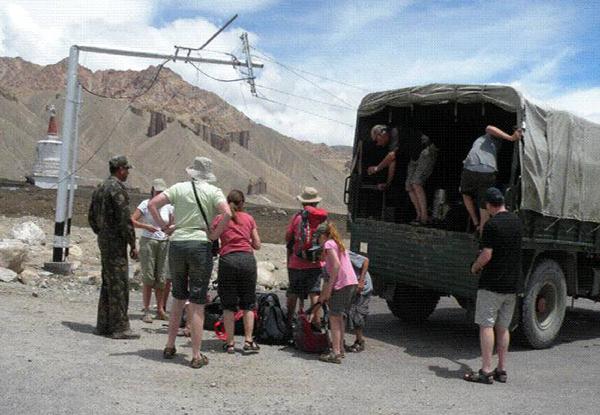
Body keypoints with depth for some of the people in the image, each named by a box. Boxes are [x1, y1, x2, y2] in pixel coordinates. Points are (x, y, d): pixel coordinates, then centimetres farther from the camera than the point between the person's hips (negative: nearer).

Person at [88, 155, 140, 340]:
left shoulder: (100, 188, 15)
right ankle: (119, 327, -4)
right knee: (119, 284, -6)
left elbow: (91, 216, 21)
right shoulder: (117, 188, -15)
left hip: (104, 241, 10)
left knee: (108, 283, 15)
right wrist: (133, 245, -13)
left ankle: (104, 324, 20)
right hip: (116, 242, -10)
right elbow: (125, 219, -19)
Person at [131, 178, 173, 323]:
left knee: (162, 278, 5)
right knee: (148, 278, -4)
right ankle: (146, 311, 2)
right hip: (148, 242, -4)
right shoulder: (146, 204, -3)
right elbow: (132, 221, -9)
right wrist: (146, 226, -22)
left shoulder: (168, 206, 9)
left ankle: (160, 310, 14)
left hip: (164, 243, 4)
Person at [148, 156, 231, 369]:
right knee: (197, 304, 1)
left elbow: (152, 204, -1)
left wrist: (163, 225, 6)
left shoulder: (179, 188, 6)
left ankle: (170, 346, 25)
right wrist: (214, 235, -6)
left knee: (178, 298, 19)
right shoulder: (213, 191, 0)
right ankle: (196, 355, 4)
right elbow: (227, 214, -16)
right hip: (201, 245, -3)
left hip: (176, 244, 3)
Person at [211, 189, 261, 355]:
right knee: (248, 303, 11)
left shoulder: (220, 218, 5)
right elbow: (257, 245, 10)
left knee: (228, 304, 8)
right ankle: (248, 341, 8)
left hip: (227, 259, -1)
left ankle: (230, 343, 9)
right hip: (247, 259, 1)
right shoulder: (249, 218, 9)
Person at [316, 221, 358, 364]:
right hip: (352, 282, 9)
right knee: (339, 317, 18)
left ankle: (335, 353, -9)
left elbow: (336, 265, -17)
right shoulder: (339, 244, 25)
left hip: (342, 283, -9)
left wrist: (329, 288, -15)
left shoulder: (328, 244, -2)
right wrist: (324, 292, 24)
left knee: (334, 317, -6)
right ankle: (340, 348, 25)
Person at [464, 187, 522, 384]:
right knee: (503, 327, 13)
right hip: (511, 284, 7)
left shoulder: (492, 224, -15)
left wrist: (475, 267, -1)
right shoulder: (517, 221, 9)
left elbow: (487, 255, -19)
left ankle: (486, 371, -4)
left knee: (486, 325, -3)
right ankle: (501, 370, 16)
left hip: (492, 284, -7)